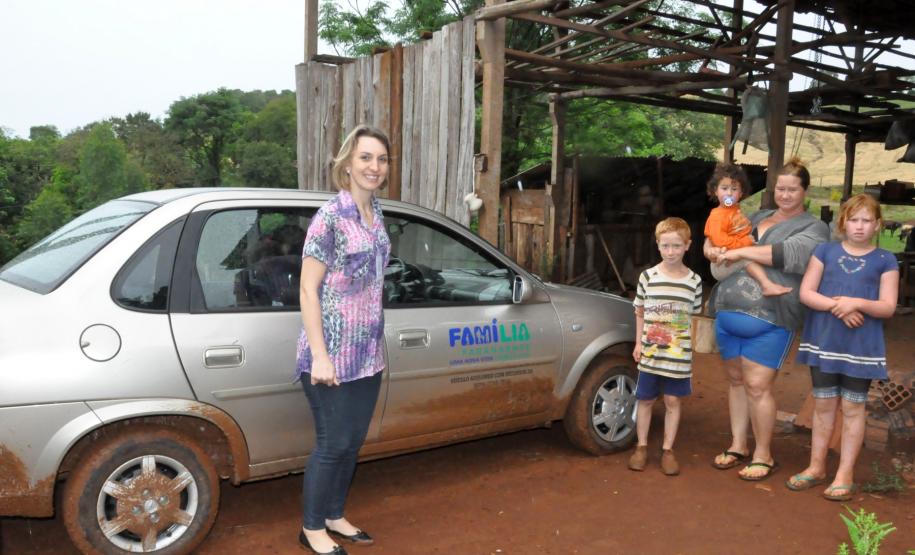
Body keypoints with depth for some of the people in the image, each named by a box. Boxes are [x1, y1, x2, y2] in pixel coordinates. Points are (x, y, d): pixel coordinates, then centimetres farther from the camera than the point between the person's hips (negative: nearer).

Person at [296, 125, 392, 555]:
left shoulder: (375, 214, 8)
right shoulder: (330, 217, -15)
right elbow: (308, 289, -15)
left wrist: (375, 341, 16)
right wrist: (319, 356, -19)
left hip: (367, 351, 7)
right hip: (333, 352, -7)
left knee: (353, 442, 16)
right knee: (332, 445, 4)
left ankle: (334, 518, 34)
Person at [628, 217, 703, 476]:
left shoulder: (694, 281, -2)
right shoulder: (648, 276, -2)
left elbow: (694, 317, 6)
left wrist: (688, 346, 0)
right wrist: (638, 343, 4)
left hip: (679, 355, 0)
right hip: (650, 353, 0)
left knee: (672, 401, 8)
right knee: (645, 400, 9)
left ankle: (667, 450, 22)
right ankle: (641, 447, 24)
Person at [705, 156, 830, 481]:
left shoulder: (813, 228, 3)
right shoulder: (758, 217, 21)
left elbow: (790, 254, -16)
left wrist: (740, 253, -18)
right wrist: (711, 246, -1)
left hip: (769, 317, -5)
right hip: (728, 310, 6)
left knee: (757, 386, -5)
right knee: (735, 380, 13)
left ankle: (763, 456, 13)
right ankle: (738, 446, 26)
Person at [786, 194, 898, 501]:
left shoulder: (885, 260, 0)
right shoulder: (826, 251, 4)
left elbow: (888, 307, -5)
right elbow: (805, 293, -2)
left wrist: (857, 303, -22)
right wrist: (836, 306, -17)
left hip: (862, 347, -1)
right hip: (823, 342, 2)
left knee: (853, 408, 6)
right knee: (823, 405, 11)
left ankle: (845, 474, 16)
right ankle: (816, 467, 23)